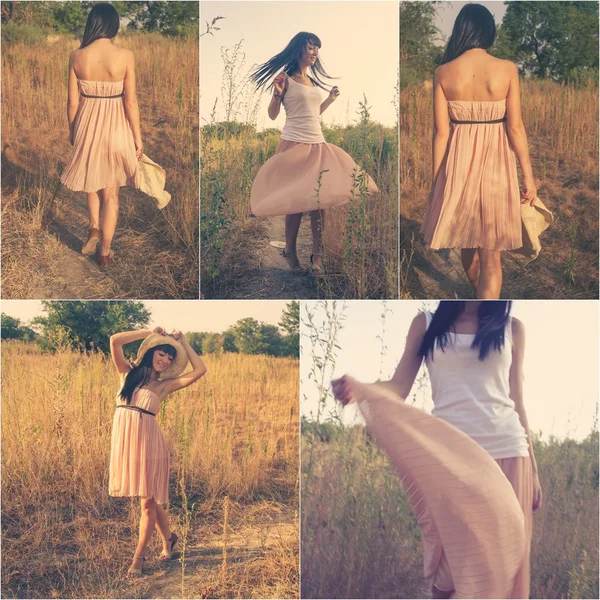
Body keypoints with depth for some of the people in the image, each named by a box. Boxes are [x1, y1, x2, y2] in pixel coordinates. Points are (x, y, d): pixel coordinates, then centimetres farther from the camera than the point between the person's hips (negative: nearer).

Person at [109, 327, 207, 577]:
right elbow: (115, 340, -2)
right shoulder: (128, 373, 8)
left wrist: (182, 341, 5)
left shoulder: (164, 385, 4)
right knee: (149, 500, 13)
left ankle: (139, 556, 14)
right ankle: (168, 538, 35)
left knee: (148, 502, 1)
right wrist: (150, 332, 3)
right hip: (124, 439, 2)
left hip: (148, 442, -2)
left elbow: (200, 370, -4)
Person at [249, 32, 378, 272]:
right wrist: (277, 94, -20)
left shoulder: (313, 81, 16)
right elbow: (272, 115, -5)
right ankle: (290, 251, 11)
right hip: (294, 144, -7)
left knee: (320, 199, 1)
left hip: (318, 145, 7)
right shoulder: (286, 78, -5)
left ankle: (317, 254, 6)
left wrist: (330, 99, 22)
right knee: (296, 200, -4)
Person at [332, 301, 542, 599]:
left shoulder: (512, 328, 10)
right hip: (447, 453, -1)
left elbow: (516, 402, 11)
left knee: (503, 559, 0)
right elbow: (399, 387, 0)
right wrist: (357, 389, -22)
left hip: (506, 452, 1)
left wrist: (533, 469, 9)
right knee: (450, 561, -3)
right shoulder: (426, 324, 8)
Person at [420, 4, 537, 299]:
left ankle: (480, 294, 48)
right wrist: (528, 175, 0)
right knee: (490, 254, 5)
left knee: (466, 240, 25)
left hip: (459, 163, 2)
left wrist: (436, 180, 3)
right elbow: (515, 127, -9)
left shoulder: (443, 73, -7)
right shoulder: (507, 69, -9)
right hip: (494, 163, -2)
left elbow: (441, 132, -6)